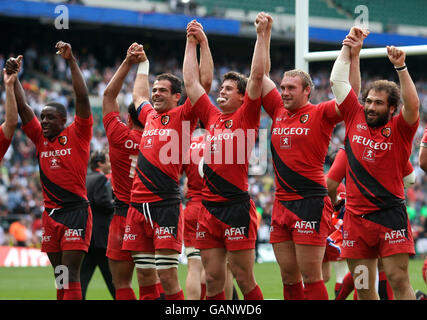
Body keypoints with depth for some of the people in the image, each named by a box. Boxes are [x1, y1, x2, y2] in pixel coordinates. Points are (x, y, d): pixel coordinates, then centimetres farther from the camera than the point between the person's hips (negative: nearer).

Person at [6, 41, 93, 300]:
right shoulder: (41, 139, 12)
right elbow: (22, 106, 13)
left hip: (76, 212, -6)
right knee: (59, 276, 8)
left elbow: (82, 98, -10)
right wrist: (12, 75, 7)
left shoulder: (76, 135, -2)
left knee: (71, 275, -12)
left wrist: (71, 61, -14)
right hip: (51, 213, 6)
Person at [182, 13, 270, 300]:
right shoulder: (212, 117, 16)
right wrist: (194, 42, 25)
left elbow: (257, 76, -7)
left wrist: (262, 34, -7)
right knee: (213, 280, 6)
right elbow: (191, 81, 23)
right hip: (209, 209, 6)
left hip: (237, 207, -6)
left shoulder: (246, 116, 1)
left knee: (244, 279, -5)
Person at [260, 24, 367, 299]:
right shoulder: (279, 112, 13)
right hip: (281, 203, 6)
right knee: (289, 278, 8)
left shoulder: (320, 114, -3)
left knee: (311, 277, -7)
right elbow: (261, 75, 19)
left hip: (310, 203, -6)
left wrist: (353, 56, -19)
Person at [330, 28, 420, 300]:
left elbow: (413, 105, -20)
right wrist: (347, 49, 13)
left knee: (399, 280, -10)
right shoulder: (355, 118, 9)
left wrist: (401, 67, -24)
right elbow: (337, 80, 13)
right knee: (363, 287, 4)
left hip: (390, 214, -4)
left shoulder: (400, 128, -1)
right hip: (356, 215, 4)